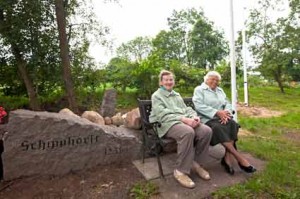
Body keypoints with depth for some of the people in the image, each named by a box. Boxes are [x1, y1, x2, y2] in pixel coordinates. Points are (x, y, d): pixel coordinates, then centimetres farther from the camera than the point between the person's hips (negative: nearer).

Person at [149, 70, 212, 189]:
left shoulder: (177, 95, 29)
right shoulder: (156, 96, 6)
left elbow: (186, 109, 18)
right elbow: (163, 115, -9)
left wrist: (194, 116, -7)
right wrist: (183, 119, -20)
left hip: (185, 122, 7)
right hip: (168, 124, -6)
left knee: (206, 130, -20)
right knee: (188, 132, -37)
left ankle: (195, 162, -1)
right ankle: (181, 171, -22)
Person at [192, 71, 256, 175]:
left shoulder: (220, 90, 24)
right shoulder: (199, 89, 4)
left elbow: (227, 104, 13)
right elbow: (199, 106, -13)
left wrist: (226, 113, -12)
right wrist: (217, 112, -20)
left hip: (221, 118, 6)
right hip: (206, 119, -5)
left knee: (232, 124, -26)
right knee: (219, 128, -34)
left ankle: (228, 159, -26)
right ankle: (240, 159, -26)